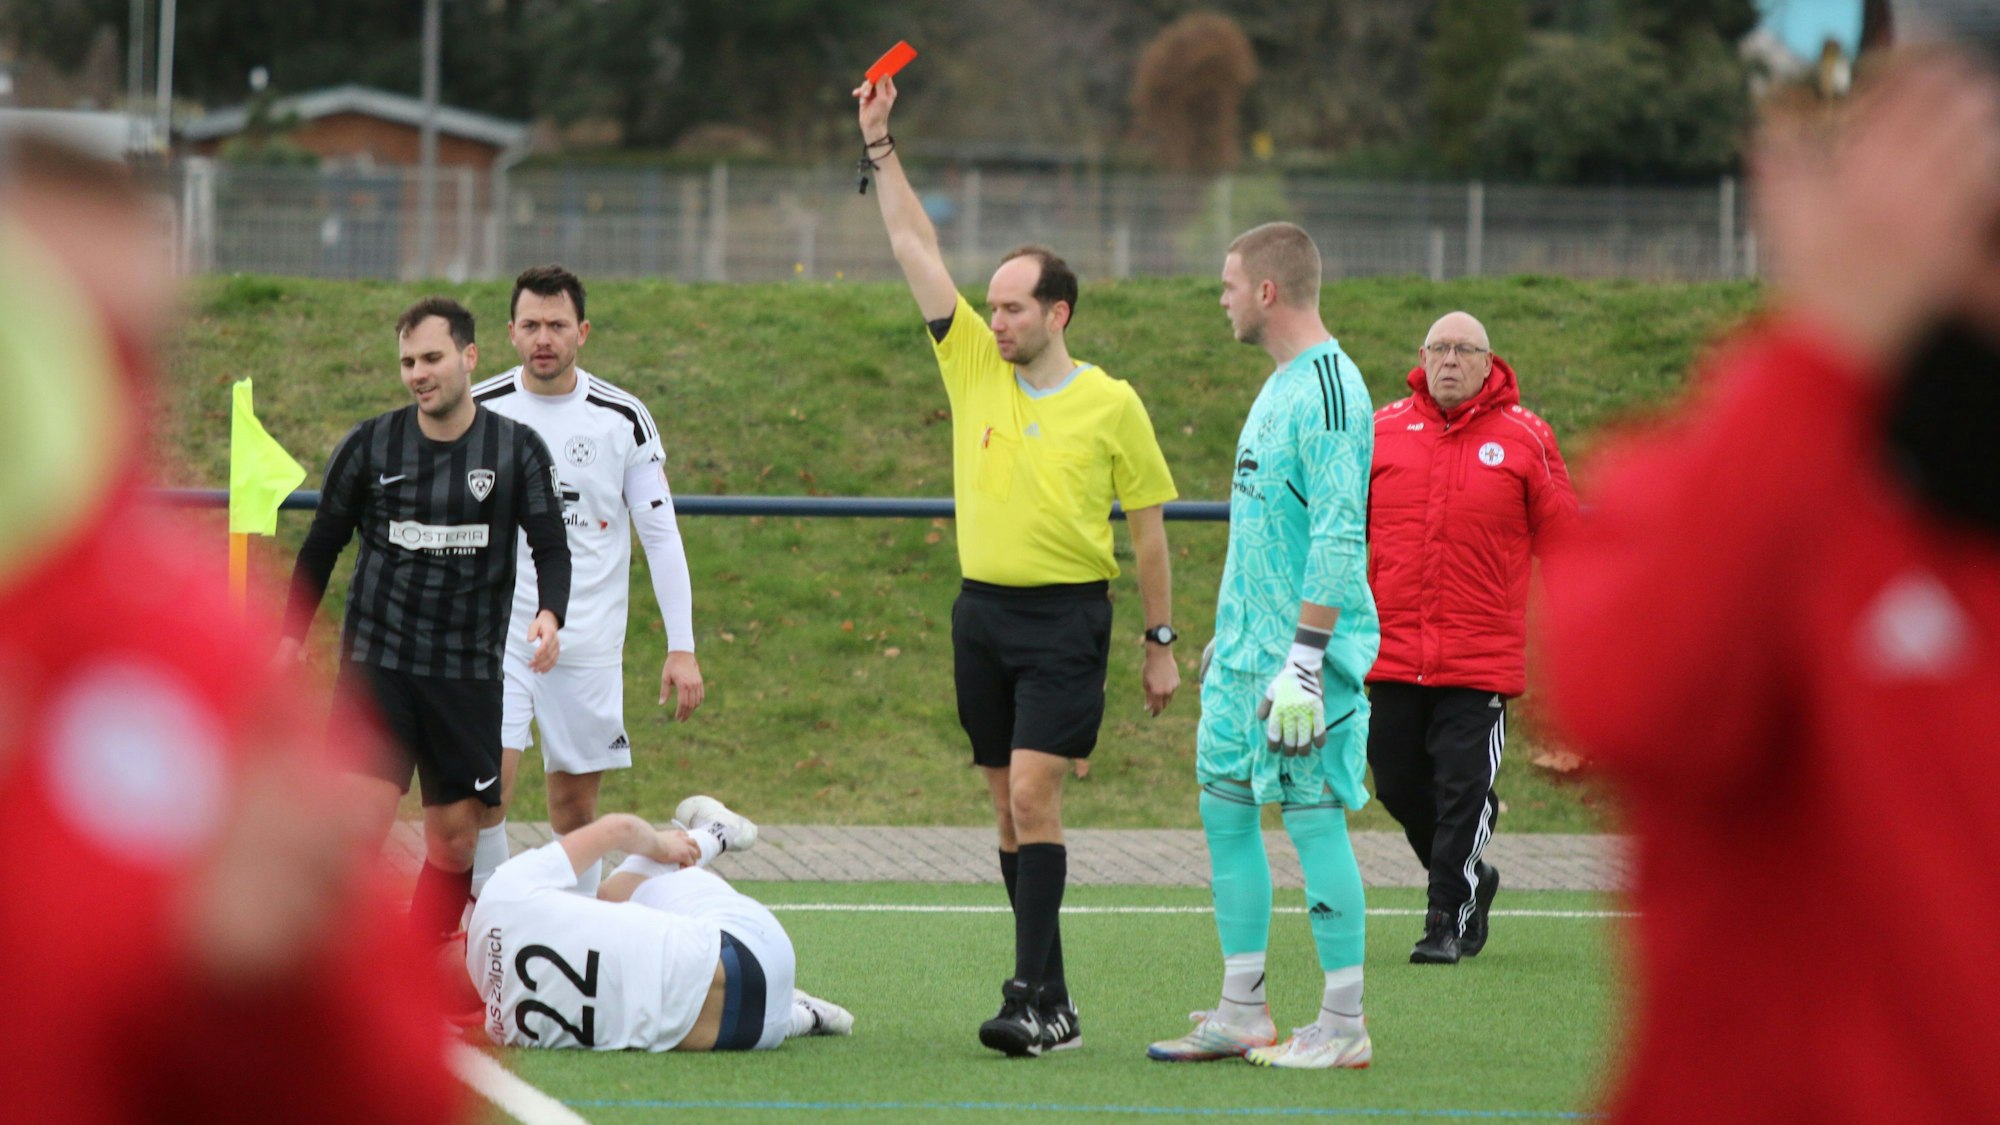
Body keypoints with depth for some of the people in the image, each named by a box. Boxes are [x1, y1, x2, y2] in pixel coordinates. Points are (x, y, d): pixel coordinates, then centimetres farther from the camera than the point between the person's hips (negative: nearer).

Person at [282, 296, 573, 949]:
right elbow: (322, 546, 13)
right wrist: (293, 636, 11)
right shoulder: (368, 446, 1)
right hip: (375, 662, -1)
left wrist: (549, 613, -20)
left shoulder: (517, 450, 1)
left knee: (456, 838, 4)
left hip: (469, 672, 1)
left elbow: (552, 547, -1)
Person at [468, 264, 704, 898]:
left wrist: (682, 647, -3)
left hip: (589, 644, 1)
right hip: (498, 633, -1)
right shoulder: (478, 412, 0)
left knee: (575, 805, 3)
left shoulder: (623, 419, -1)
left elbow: (661, 535, 3)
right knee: (486, 788, -15)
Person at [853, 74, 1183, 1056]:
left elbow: (1148, 527, 4)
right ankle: (1053, 1004, 12)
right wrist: (879, 147, 0)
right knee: (1011, 813, 6)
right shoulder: (974, 366, 6)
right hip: (982, 610, 5)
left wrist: (1161, 643, 4)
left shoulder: (1111, 404, -2)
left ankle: (1032, 996, -19)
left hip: (1066, 615, -5)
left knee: (1033, 795, -16)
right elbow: (915, 250, 5)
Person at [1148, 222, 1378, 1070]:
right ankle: (1243, 1014, 17)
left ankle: (1343, 1025, 0)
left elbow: (1339, 538, -22)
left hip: (1301, 651, -10)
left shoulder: (1329, 393, -16)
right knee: (1224, 805, 10)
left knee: (1313, 812, -6)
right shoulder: (1279, 386, 15)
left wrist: (1305, 658, -24)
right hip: (1245, 649, 10)